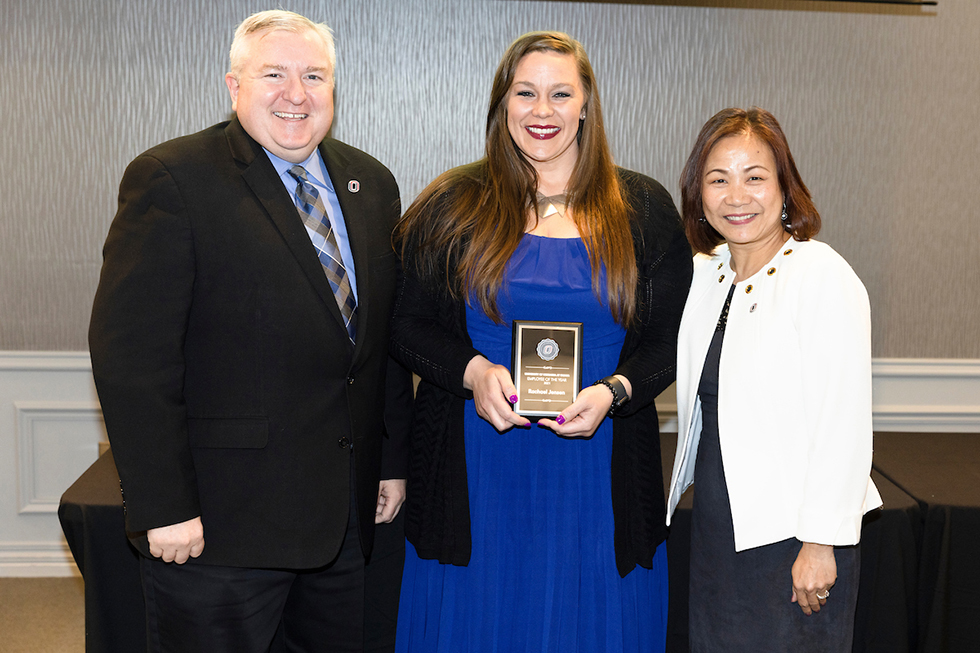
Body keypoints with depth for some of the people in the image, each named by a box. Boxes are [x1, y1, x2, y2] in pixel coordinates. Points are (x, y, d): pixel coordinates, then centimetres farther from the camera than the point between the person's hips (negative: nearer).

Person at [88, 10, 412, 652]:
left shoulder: (372, 184, 10)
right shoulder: (171, 179, -10)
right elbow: (130, 353, -14)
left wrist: (395, 460, 12)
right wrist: (162, 507, -17)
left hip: (344, 512, 6)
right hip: (219, 518, -5)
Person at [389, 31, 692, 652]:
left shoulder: (644, 210, 4)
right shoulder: (454, 206, 2)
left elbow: (673, 339, 4)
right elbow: (407, 324, 4)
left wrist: (613, 392, -14)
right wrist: (472, 371, -16)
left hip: (600, 476, 1)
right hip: (475, 473, 0)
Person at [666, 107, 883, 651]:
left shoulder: (825, 276, -15)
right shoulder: (705, 272, 7)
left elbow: (843, 422, -18)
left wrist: (821, 543, -19)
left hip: (791, 533, -7)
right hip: (715, 525, 7)